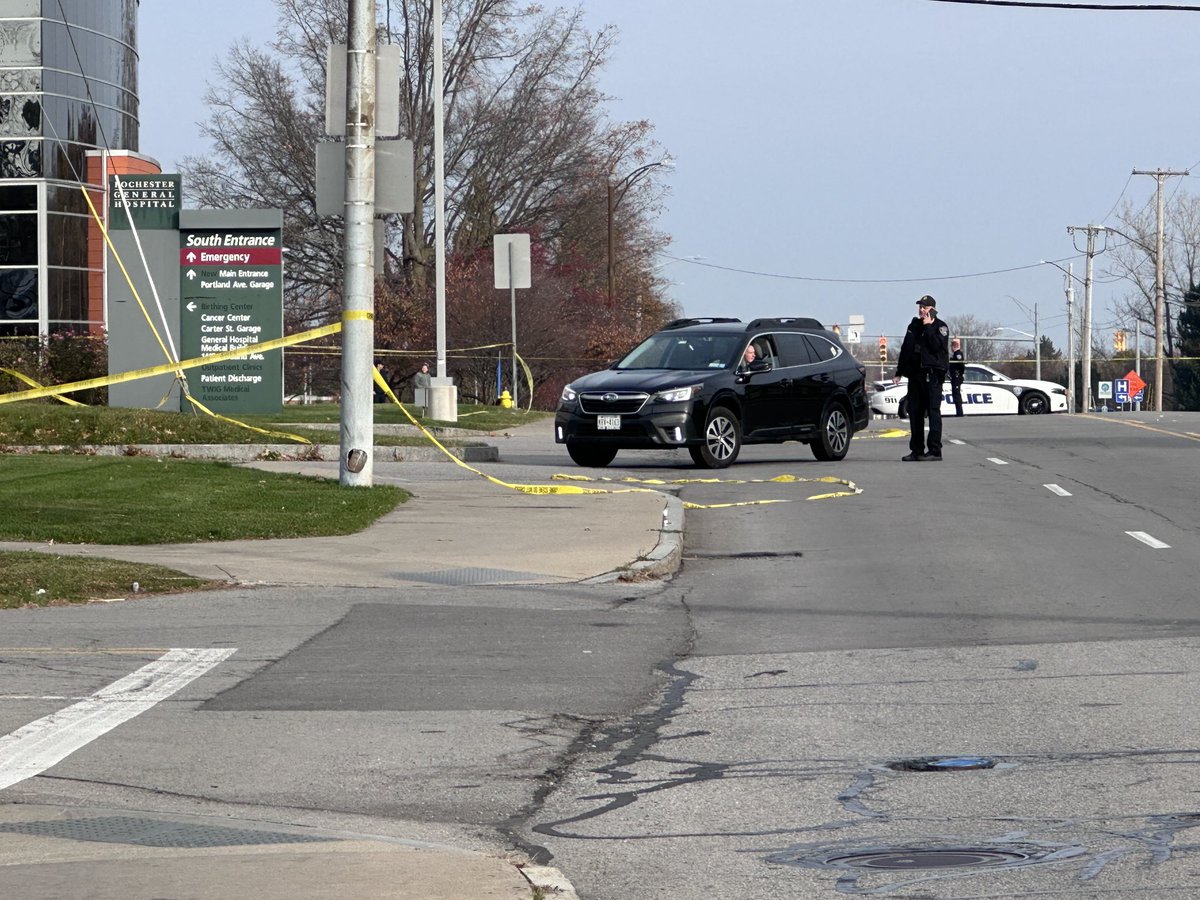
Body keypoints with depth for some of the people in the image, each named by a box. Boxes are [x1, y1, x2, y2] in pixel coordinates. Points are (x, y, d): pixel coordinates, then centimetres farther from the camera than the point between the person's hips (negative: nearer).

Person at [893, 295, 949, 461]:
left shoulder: (940, 327, 0)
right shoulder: (914, 326, 17)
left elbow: (937, 346, -17)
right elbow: (905, 349, 20)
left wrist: (928, 327, -13)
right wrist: (899, 372, 17)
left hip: (932, 374, -6)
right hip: (915, 375, 6)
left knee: (933, 411, -9)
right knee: (914, 413, 6)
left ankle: (935, 450, -11)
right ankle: (916, 450, 11)